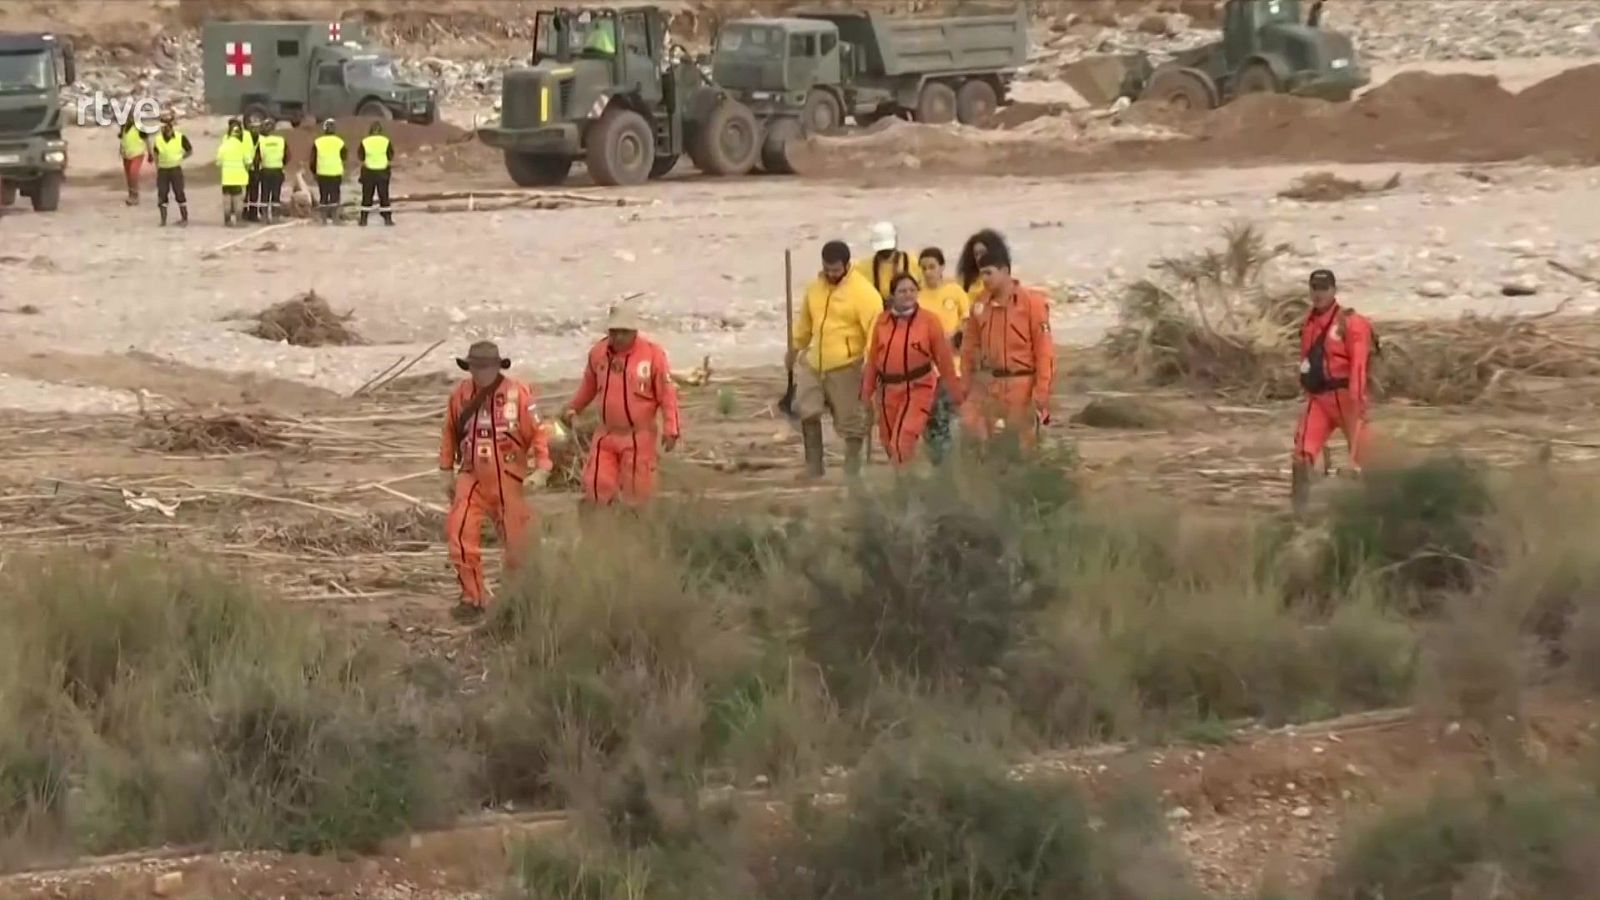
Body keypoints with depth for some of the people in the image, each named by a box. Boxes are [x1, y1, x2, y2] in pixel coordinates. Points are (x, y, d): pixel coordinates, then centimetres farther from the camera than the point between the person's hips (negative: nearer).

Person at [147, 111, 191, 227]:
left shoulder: (180, 138, -8)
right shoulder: (158, 139, -1)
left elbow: (190, 151, 3)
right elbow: (155, 153, 13)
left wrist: (180, 158, -8)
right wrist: (157, 167, 5)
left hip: (175, 169, -2)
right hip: (162, 169, 2)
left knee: (179, 193, 1)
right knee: (162, 194, -1)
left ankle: (185, 218, 11)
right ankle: (163, 219, 7)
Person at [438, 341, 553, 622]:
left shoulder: (517, 393, -12)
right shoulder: (460, 395, -1)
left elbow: (537, 432, -9)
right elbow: (450, 435, 11)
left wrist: (541, 469, -15)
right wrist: (446, 471, 14)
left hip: (509, 479, -2)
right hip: (473, 478, 2)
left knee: (517, 540, 8)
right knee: (460, 532, -15)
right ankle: (473, 597, -2)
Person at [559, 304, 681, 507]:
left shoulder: (652, 353, -14)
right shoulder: (597, 352, -1)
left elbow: (667, 394, -11)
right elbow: (589, 386, 17)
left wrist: (670, 430, -17)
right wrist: (573, 408, 6)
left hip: (638, 437, -4)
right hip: (606, 435, 4)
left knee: (637, 494, 3)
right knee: (596, 487, 1)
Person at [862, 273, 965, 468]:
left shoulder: (929, 320, -7)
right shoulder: (882, 321, 2)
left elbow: (944, 358, -5)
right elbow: (873, 359, 7)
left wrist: (956, 392, -2)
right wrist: (867, 393, 9)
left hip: (918, 388, -4)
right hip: (888, 390, 4)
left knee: (903, 442, -18)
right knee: (890, 443, 13)